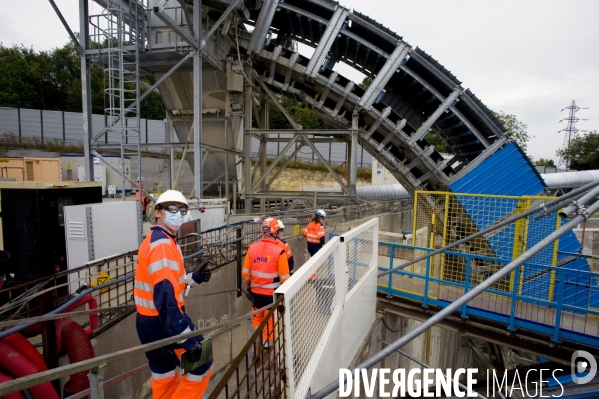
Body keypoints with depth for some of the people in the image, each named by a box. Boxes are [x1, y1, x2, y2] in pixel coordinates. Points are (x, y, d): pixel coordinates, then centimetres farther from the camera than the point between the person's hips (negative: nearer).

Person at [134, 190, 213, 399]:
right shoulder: (163, 244, -23)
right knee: (201, 365, 4)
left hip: (148, 321, 10)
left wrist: (194, 278, 2)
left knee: (163, 373, 22)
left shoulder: (153, 240, 10)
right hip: (163, 322, -10)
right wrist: (187, 340, -30)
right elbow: (165, 296, -31)